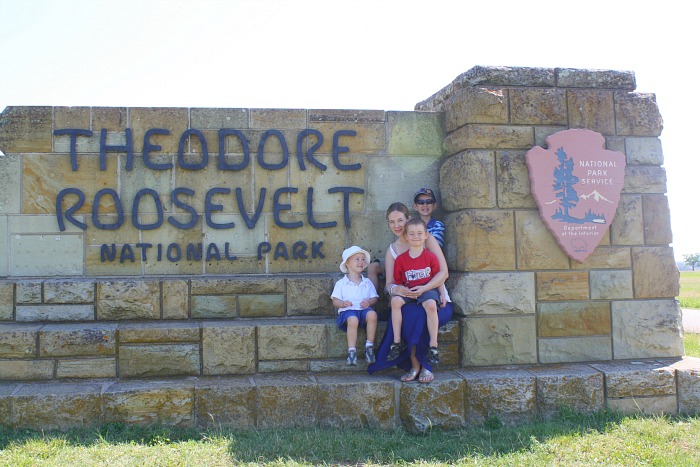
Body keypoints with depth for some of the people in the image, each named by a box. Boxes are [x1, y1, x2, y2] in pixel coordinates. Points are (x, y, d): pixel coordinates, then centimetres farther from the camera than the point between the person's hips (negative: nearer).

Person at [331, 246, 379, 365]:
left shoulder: (367, 282, 18)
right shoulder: (341, 283, 10)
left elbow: (375, 297, 14)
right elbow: (335, 301, 6)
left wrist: (369, 302, -8)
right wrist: (343, 303, -16)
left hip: (364, 309, 2)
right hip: (348, 310, -2)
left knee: (372, 314, -33)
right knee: (353, 320, -37)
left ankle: (369, 347, -19)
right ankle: (351, 351, -28)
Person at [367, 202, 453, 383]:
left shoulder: (426, 239, -2)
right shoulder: (391, 250, 10)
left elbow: (443, 272, -10)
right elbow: (389, 284, 3)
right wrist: (395, 289, -24)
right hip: (410, 302, 3)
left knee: (416, 315, -36)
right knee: (405, 313, -34)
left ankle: (417, 364, -15)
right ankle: (416, 366, -18)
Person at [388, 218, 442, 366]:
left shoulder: (431, 257, -1)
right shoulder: (401, 259, 3)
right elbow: (397, 281, 12)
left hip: (427, 289, -2)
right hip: (408, 290, 2)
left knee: (431, 304, -35)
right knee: (395, 300, -28)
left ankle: (433, 346, -26)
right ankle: (397, 342, -20)